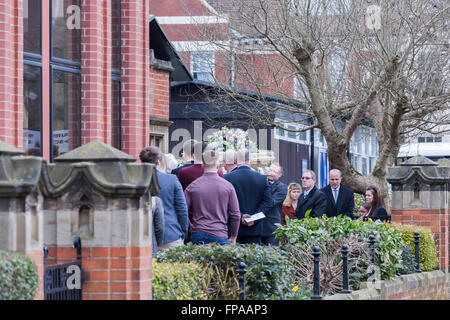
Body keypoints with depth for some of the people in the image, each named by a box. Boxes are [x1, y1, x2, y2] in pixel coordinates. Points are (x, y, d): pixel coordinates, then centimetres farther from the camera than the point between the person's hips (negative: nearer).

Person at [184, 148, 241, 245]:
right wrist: (233, 237, 12)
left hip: (198, 234, 1)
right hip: (219, 236, -1)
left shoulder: (192, 186, 1)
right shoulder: (227, 186, 0)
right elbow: (236, 215, 2)